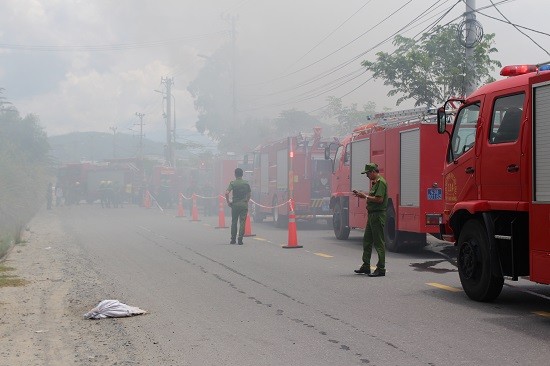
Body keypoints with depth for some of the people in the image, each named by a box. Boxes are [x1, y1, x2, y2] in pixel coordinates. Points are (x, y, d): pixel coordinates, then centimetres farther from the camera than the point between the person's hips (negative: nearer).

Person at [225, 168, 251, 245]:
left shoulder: (233, 183, -4)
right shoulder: (246, 183, 4)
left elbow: (227, 193, -16)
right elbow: (249, 195, 10)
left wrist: (228, 202, -4)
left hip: (235, 204, -1)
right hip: (244, 205, 1)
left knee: (234, 222, 10)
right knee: (242, 222, 0)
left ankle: (233, 239, 15)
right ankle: (240, 240, -7)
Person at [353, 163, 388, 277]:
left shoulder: (381, 182, -15)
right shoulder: (375, 182, 18)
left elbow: (379, 199, -23)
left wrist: (365, 196, -14)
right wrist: (362, 194, 11)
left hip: (378, 215, -11)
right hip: (372, 215, 11)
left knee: (379, 243, -6)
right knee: (367, 241, 15)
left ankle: (381, 269, -3)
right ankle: (366, 266, 22)